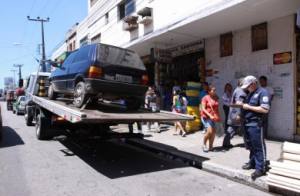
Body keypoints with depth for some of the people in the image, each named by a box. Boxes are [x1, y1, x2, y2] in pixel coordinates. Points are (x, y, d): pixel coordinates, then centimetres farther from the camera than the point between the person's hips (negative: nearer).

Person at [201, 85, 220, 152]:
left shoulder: (216, 98, 9)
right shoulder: (205, 98, -7)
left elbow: (217, 108, 17)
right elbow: (203, 109, -12)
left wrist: (218, 116, 5)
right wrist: (210, 115, -22)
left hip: (213, 118, 6)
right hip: (206, 117, -6)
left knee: (213, 132, 2)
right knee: (209, 131, -16)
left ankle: (210, 146, 19)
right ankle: (204, 145, 7)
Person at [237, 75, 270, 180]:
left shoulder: (262, 92, -11)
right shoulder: (250, 93, 17)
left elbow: (265, 109, -20)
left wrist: (248, 107, -17)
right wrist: (242, 104, 4)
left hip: (255, 124, -8)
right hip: (246, 123, 9)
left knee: (258, 147, 0)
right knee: (250, 146, 18)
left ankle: (260, 168, 8)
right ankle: (252, 162, 31)